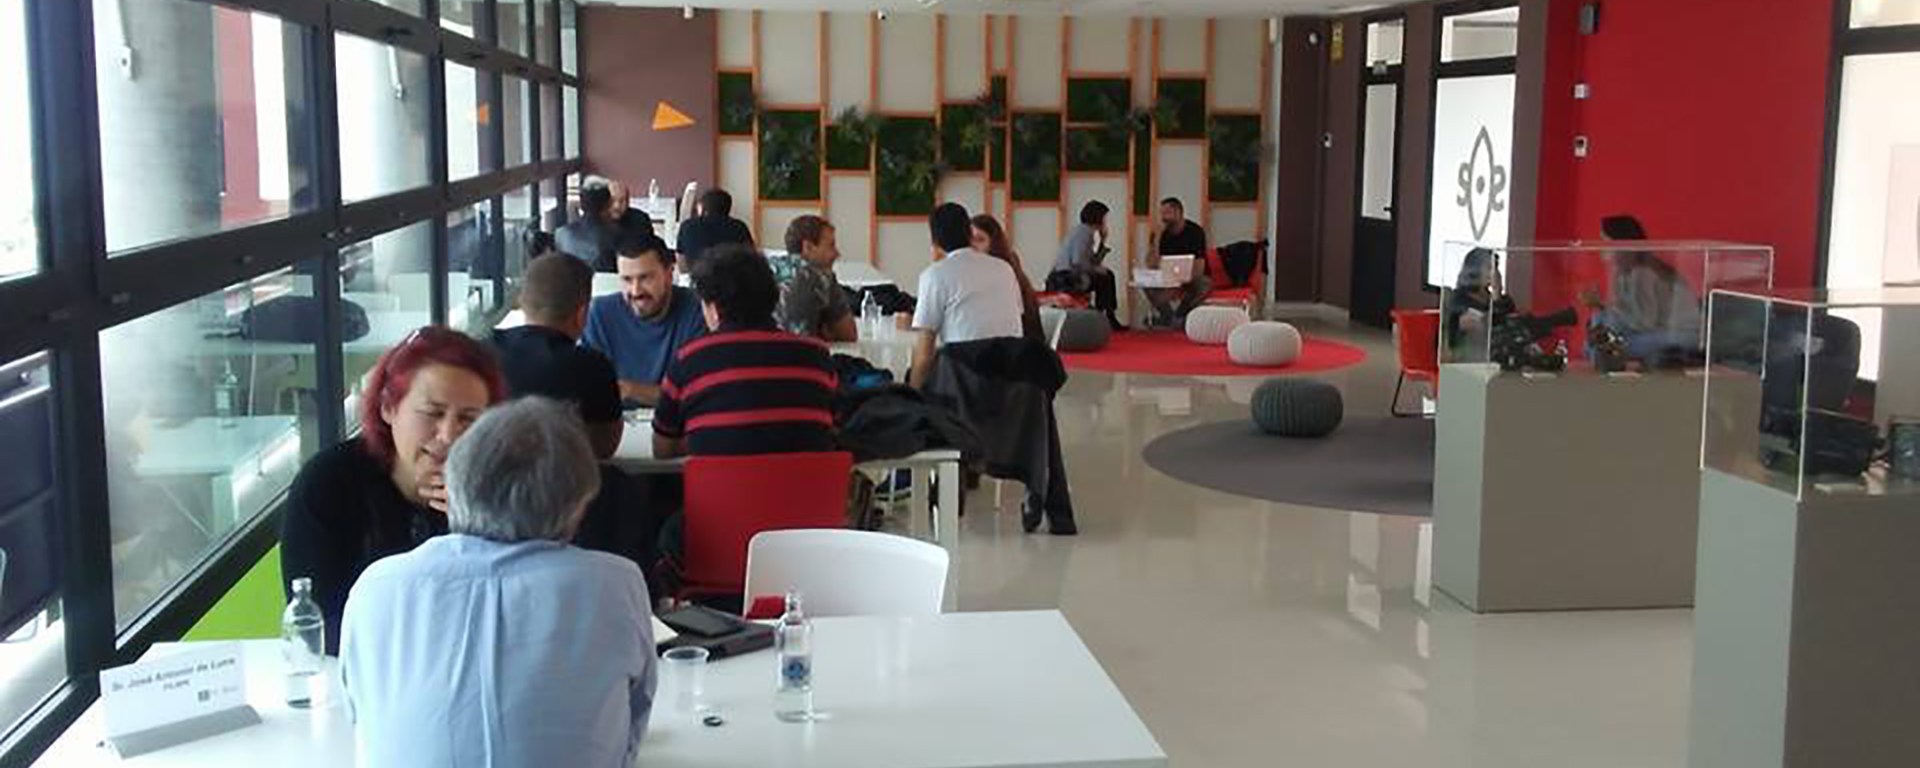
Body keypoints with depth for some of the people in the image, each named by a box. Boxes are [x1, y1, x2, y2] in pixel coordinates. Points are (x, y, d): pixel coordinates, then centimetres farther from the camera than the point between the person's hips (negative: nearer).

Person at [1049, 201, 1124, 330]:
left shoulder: (1087, 232, 15)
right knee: (1104, 279, -10)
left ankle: (1110, 318, 14)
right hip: (1065, 277, -10)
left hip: (1072, 275, 10)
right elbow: (1077, 261, -25)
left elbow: (1092, 261, 15)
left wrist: (1102, 241, 11)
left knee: (1108, 275, 13)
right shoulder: (1083, 232, -15)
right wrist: (1098, 269, -12)